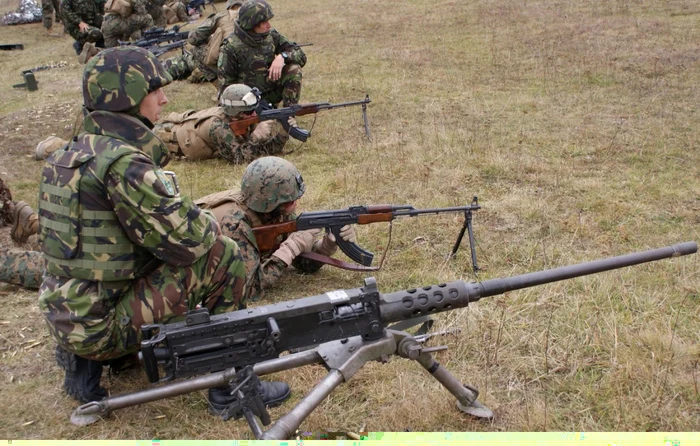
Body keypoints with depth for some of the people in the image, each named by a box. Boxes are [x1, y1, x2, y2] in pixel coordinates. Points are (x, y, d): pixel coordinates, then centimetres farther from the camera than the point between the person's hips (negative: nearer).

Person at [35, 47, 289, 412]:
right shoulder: (120, 162, -22)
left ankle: (84, 363, 19)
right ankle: (232, 384, 1)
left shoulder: (68, 155, 7)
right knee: (223, 258, -10)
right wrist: (210, 225, -1)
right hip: (102, 326, -9)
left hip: (63, 319, 9)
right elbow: (187, 239, -24)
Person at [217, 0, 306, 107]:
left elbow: (300, 56, -4)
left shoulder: (271, 35, -6)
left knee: (294, 69, -18)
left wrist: (282, 56, -24)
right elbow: (226, 85, -12)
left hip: (272, 92, 3)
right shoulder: (231, 47, -17)